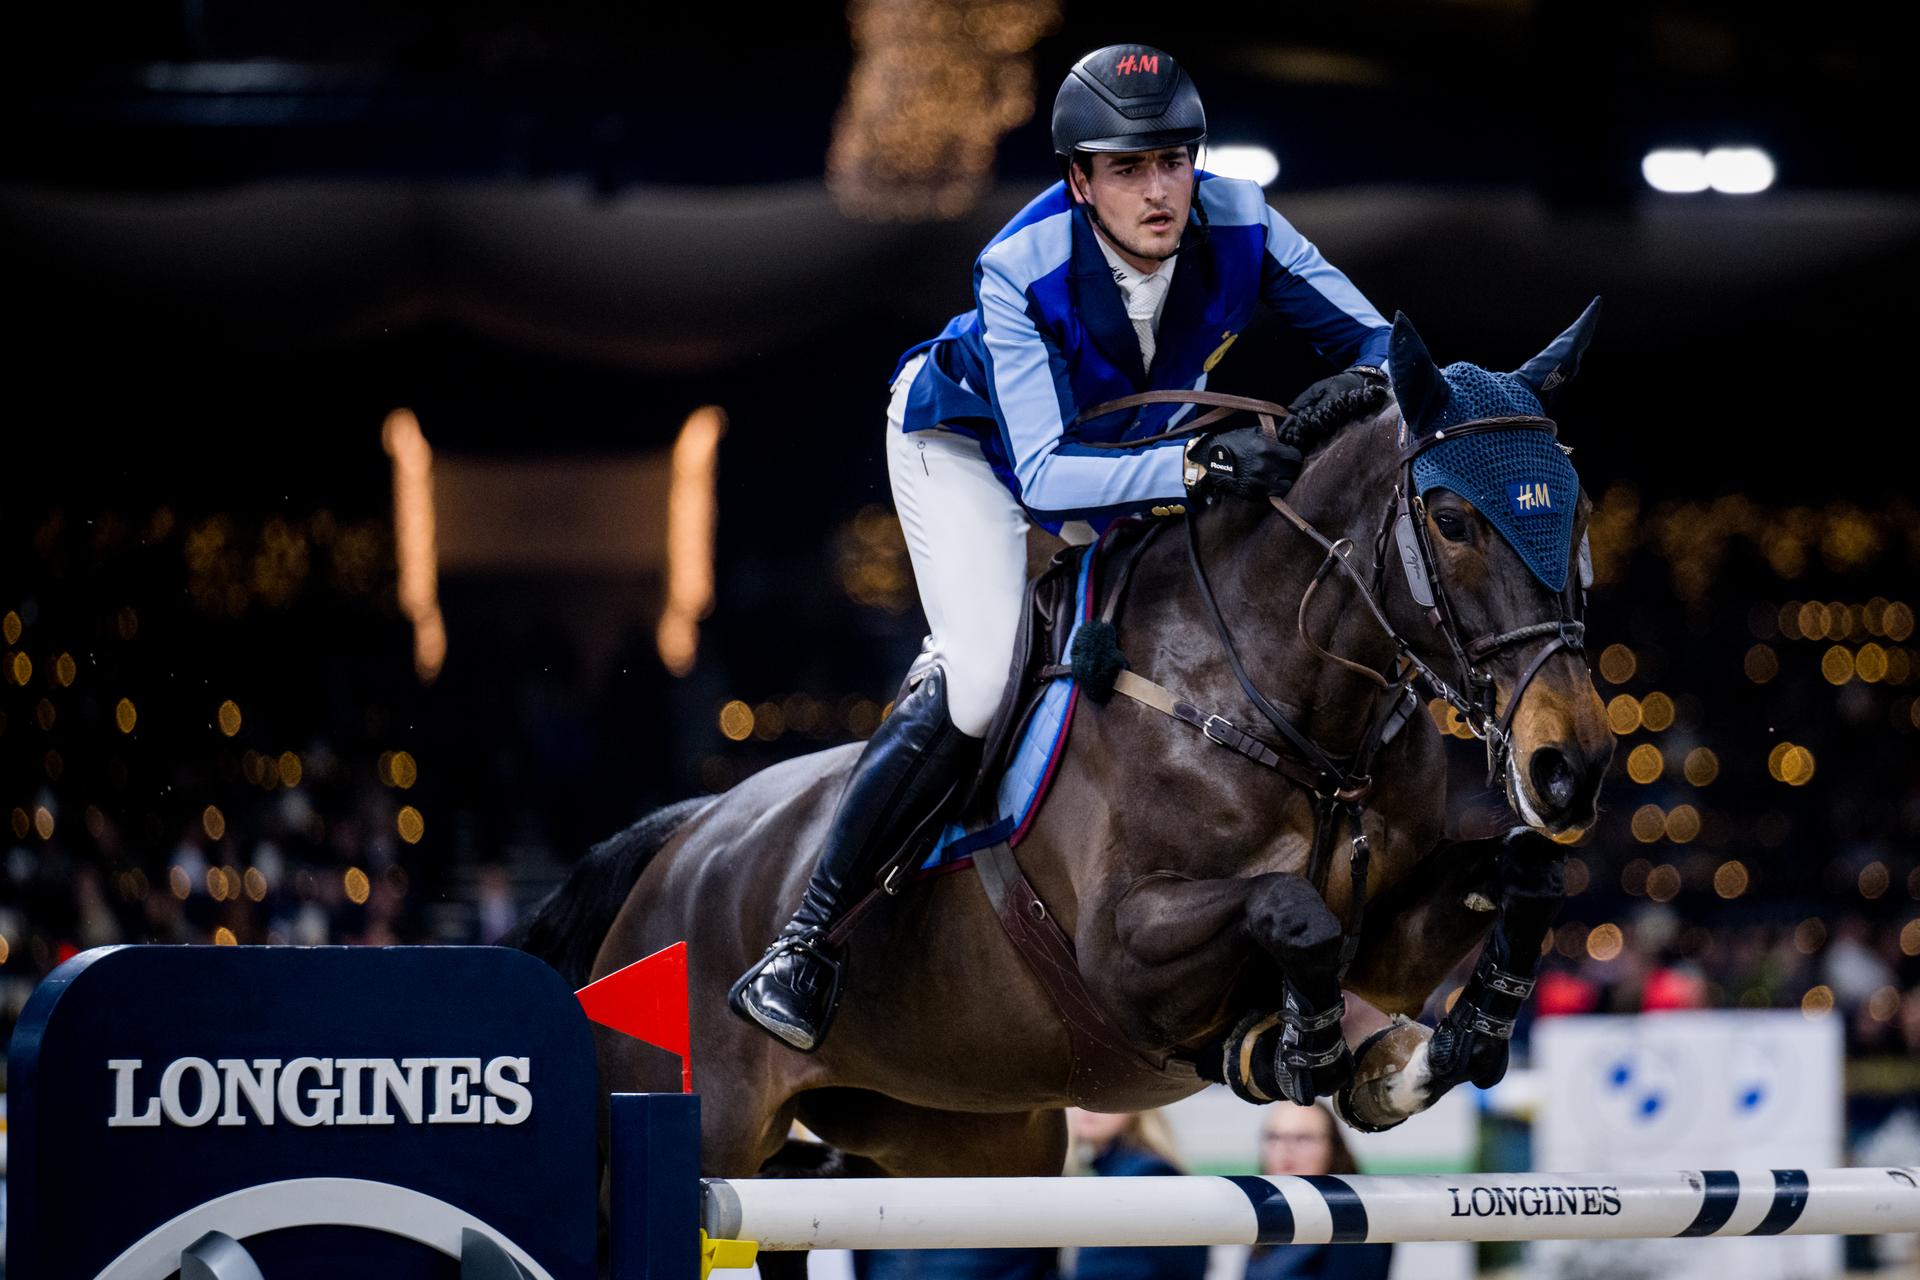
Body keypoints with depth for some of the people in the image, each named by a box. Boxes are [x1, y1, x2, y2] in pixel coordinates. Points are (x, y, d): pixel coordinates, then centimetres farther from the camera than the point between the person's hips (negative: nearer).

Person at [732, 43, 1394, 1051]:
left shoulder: (1236, 226, -28)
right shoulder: (1021, 270, -38)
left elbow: (1375, 339, -19)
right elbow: (1041, 476, -42)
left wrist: (1358, 384, -44)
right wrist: (1197, 465, -55)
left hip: (1126, 442, 6)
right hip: (972, 438, -6)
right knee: (978, 682, -24)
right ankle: (803, 941, -18)